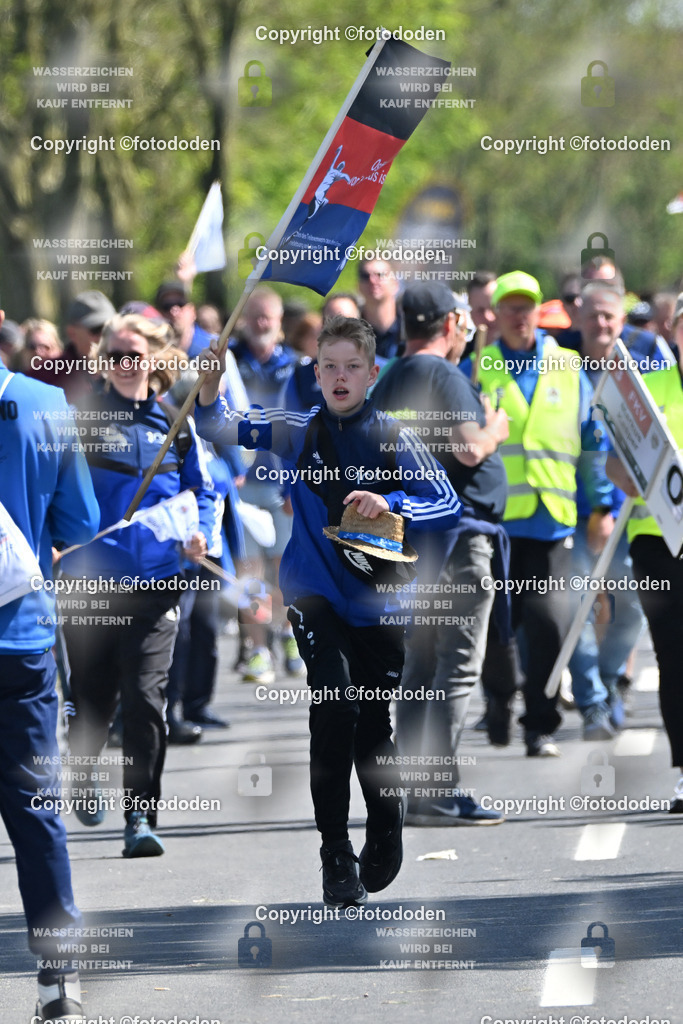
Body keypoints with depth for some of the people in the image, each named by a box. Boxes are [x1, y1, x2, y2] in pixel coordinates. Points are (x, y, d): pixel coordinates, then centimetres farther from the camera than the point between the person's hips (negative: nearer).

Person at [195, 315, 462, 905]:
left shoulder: (393, 439, -2)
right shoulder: (298, 431, 3)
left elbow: (449, 505, -9)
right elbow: (217, 429, 4)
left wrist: (391, 505, -26)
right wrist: (211, 385, -17)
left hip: (377, 603, 1)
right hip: (315, 592, 0)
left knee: (374, 724, 8)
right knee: (335, 706, -21)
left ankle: (385, 842, 35)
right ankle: (336, 857, -16)